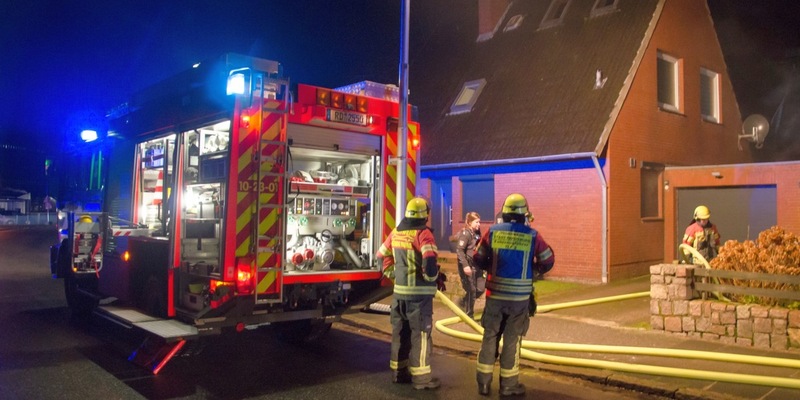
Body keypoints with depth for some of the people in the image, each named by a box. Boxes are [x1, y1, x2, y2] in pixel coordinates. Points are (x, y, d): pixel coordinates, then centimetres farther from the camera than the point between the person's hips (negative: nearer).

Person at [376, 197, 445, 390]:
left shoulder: (396, 232, 8)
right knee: (420, 333, 2)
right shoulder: (423, 233, -16)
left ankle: (398, 371, 25)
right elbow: (429, 262, -26)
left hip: (399, 290, 7)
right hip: (419, 292, -7)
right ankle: (420, 377, 7)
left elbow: (382, 255, 17)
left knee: (400, 331, 15)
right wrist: (435, 278, -8)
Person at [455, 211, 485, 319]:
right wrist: (465, 265, -26)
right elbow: (459, 250, -20)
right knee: (471, 291, 1)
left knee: (480, 289, 8)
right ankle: (469, 315, 16)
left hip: (477, 266, 8)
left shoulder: (477, 233, 11)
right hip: (468, 266, -8)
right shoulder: (465, 233, -14)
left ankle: (463, 302, 32)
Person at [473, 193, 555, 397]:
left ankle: (484, 382, 17)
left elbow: (479, 259, 1)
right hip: (520, 296, -1)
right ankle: (508, 385, 17)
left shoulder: (493, 232, -4)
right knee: (512, 339, 8)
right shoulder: (532, 235, -6)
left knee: (490, 336, 12)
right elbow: (548, 262, 3)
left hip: (495, 294, 1)